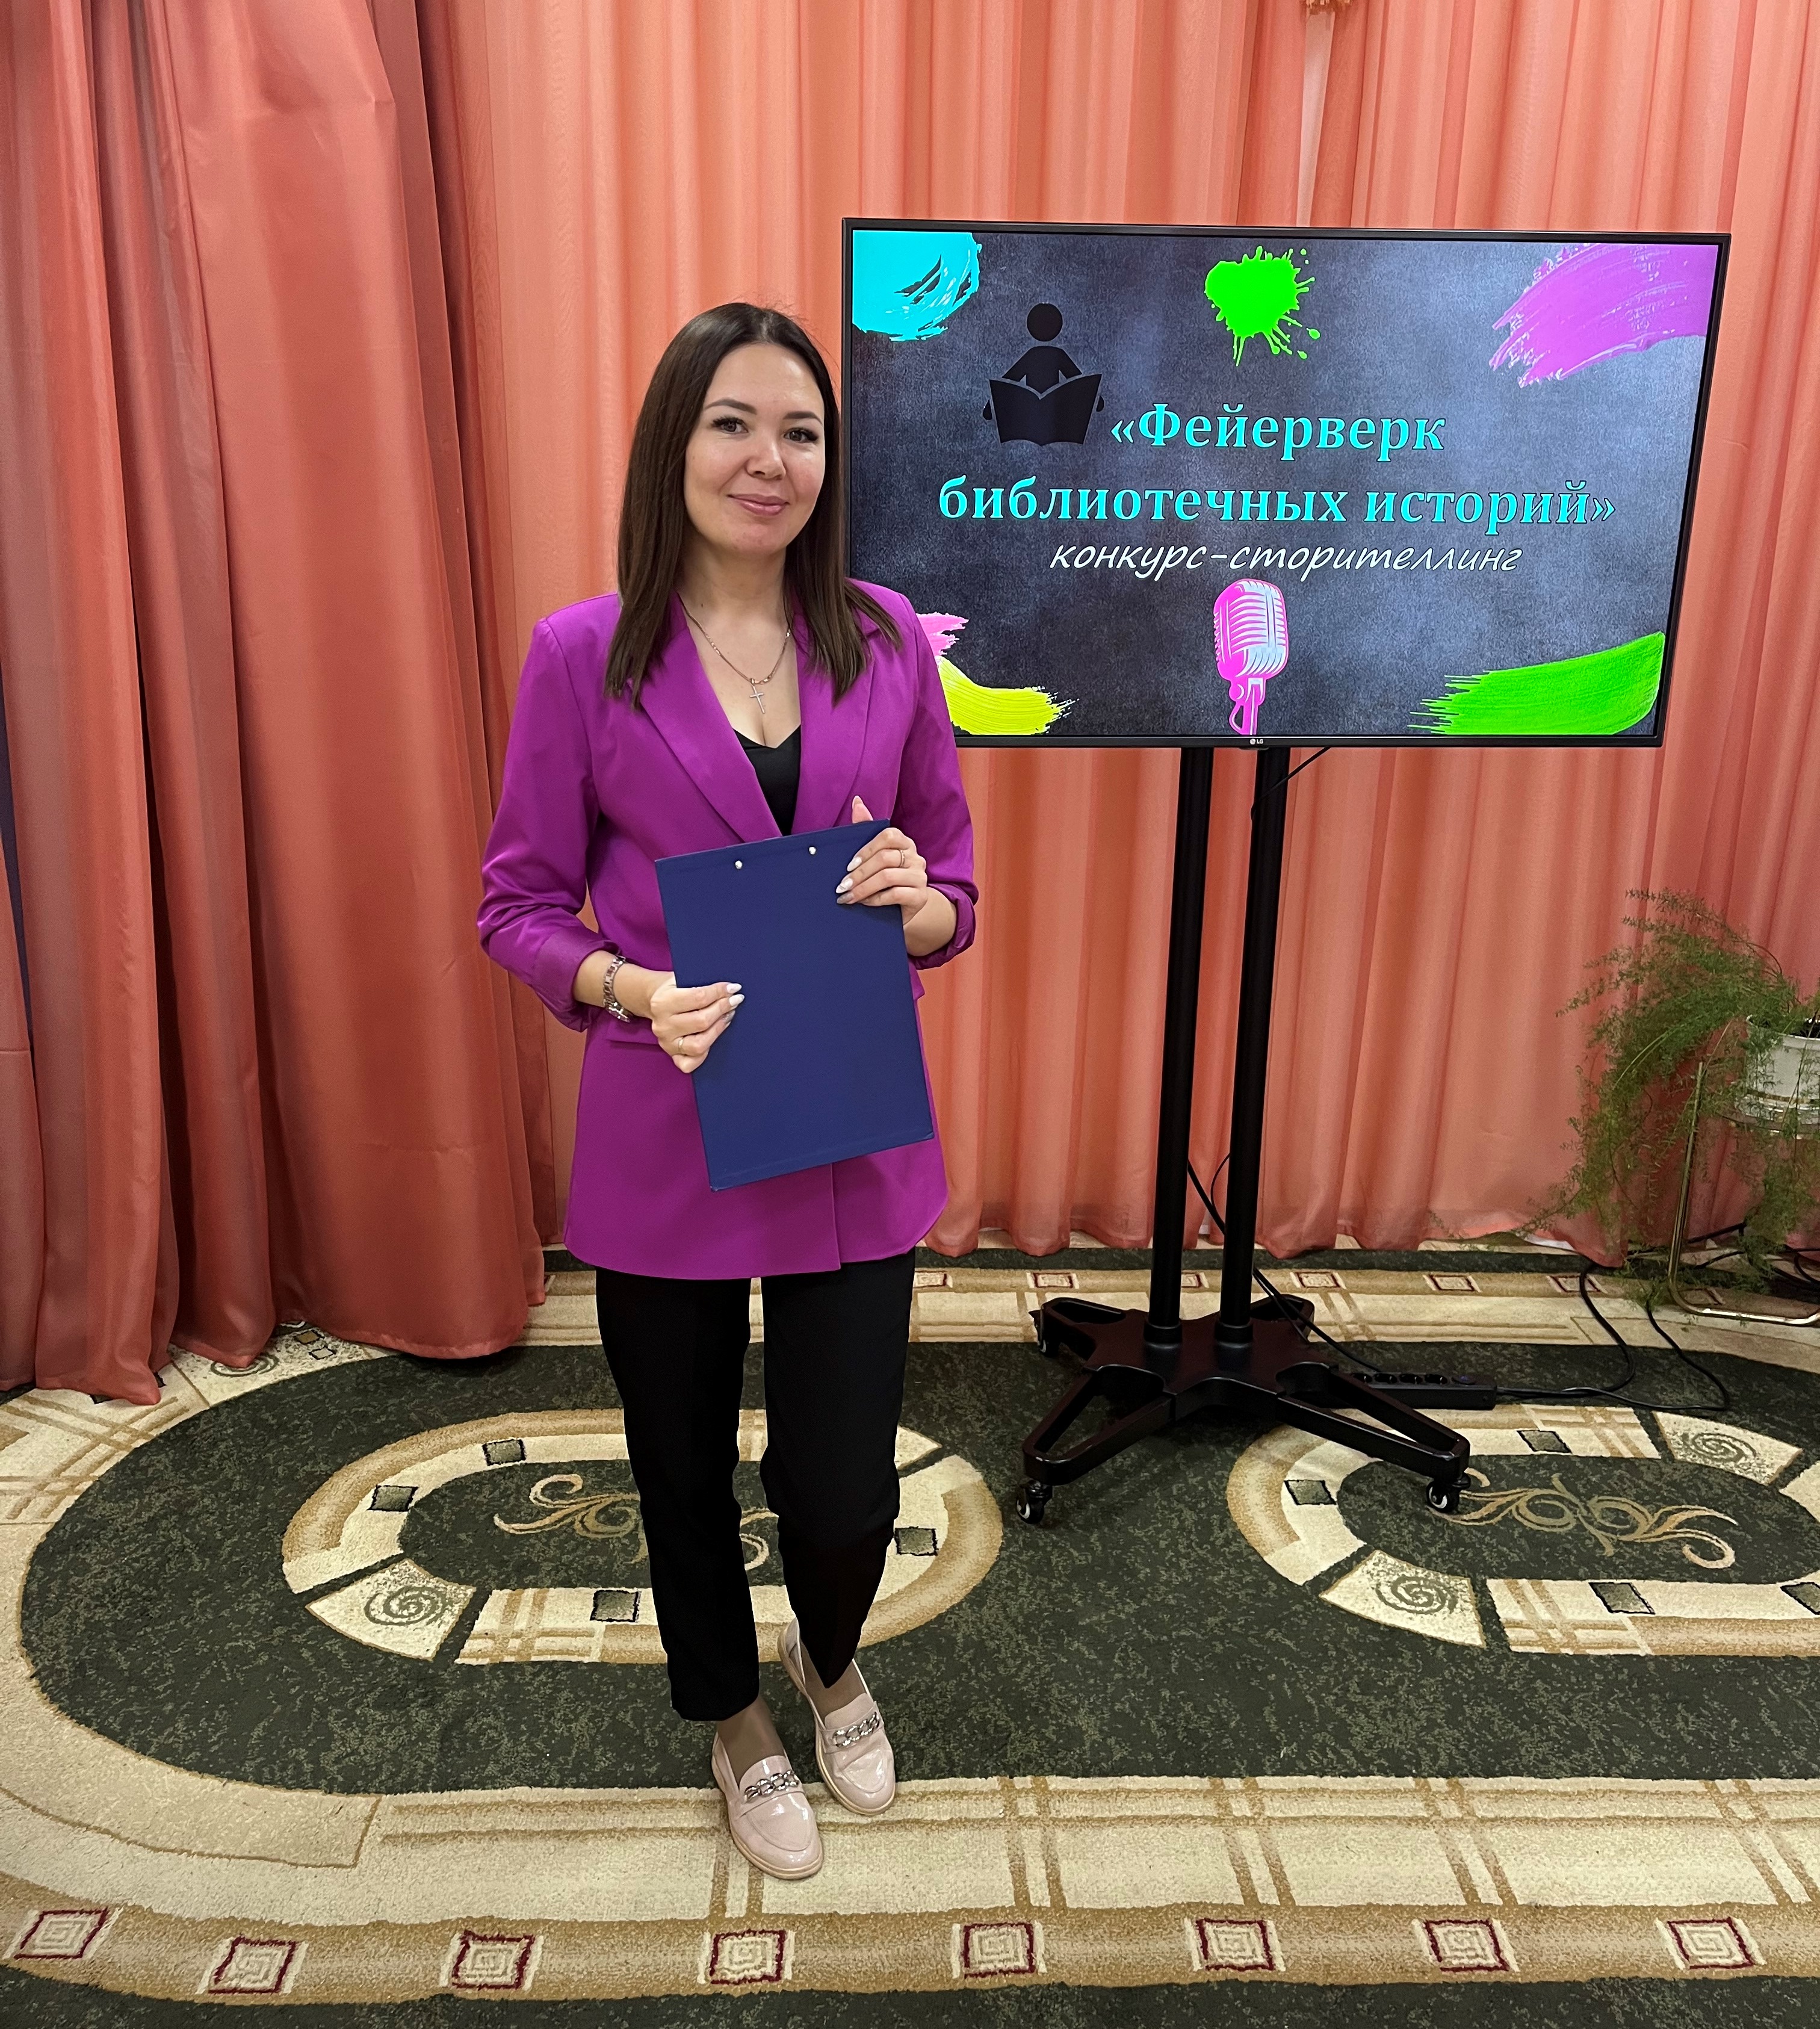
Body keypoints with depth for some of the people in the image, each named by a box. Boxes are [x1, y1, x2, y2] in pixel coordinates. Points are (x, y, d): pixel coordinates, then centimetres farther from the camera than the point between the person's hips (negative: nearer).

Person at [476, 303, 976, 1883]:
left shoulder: (888, 640, 0)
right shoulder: (582, 656, -6)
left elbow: (955, 890, 6)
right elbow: (520, 905, -1)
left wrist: (918, 902, -16)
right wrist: (634, 990, -20)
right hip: (662, 1140, -1)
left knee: (843, 1490, 6)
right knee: (686, 1471, 17)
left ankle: (832, 1661, 46)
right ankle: (735, 1723, 49)